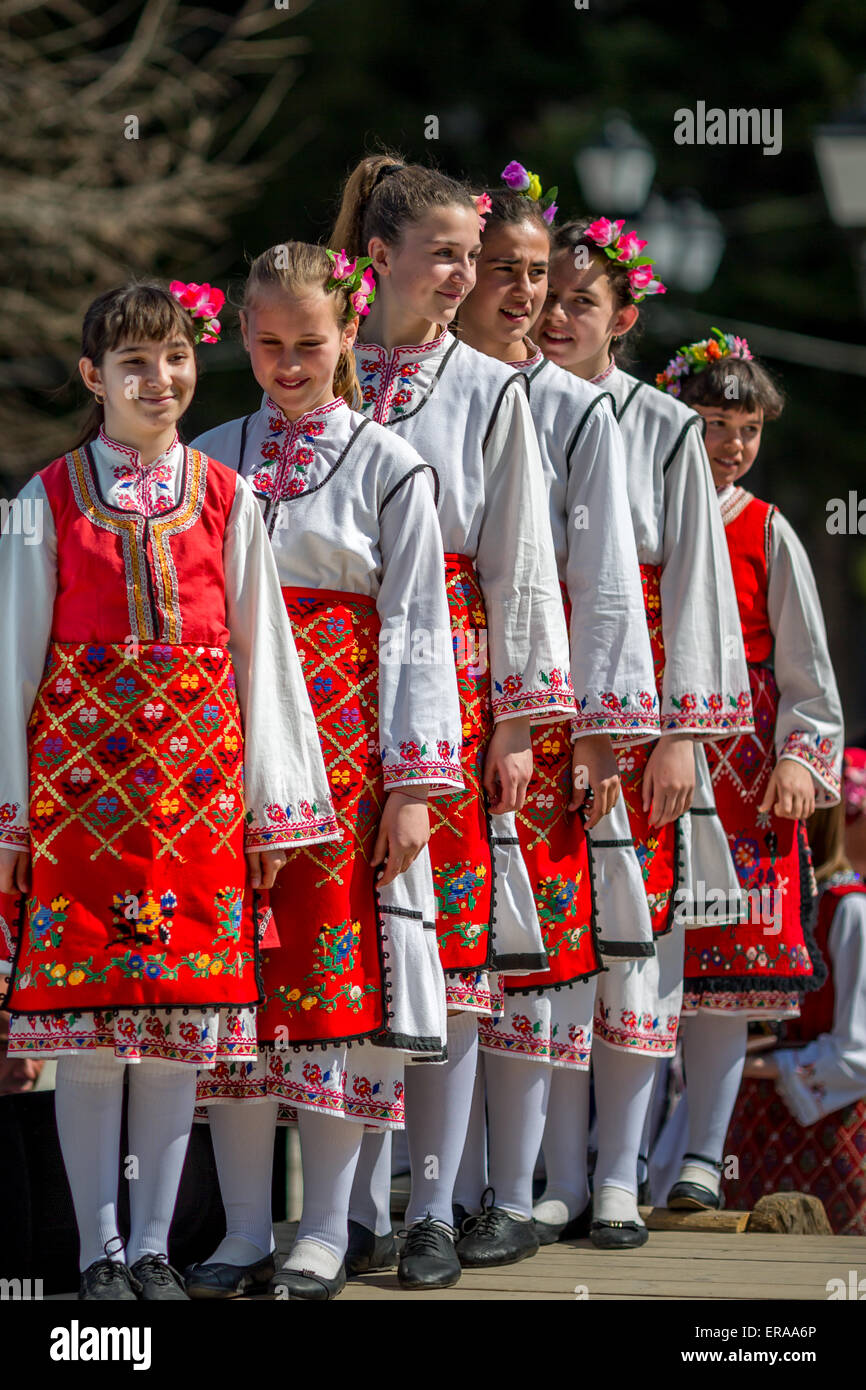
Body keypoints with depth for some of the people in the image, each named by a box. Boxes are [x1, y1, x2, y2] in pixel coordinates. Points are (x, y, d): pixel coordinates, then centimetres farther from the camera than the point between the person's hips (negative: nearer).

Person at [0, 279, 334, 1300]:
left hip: (198, 782, 2)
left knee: (182, 1028, 3)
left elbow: (258, 650, 9)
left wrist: (270, 803, 6)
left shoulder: (225, 498, 8)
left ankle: (153, 1244, 12)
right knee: (86, 1029, -2)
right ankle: (99, 1249, 7)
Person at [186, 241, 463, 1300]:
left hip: (346, 749, -2)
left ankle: (324, 1230, 5)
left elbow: (416, 629, 0)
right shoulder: (208, 460, 11)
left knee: (341, 971, -3)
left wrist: (412, 782, -7)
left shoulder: (388, 466, 3)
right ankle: (246, 1230, 8)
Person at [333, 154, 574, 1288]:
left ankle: (434, 1209, 1)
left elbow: (521, 559, 3)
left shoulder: (489, 391, 5)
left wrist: (519, 718, -3)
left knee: (450, 939, -3)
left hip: (453, 678, -1)